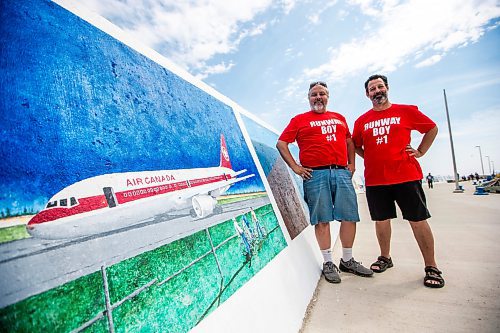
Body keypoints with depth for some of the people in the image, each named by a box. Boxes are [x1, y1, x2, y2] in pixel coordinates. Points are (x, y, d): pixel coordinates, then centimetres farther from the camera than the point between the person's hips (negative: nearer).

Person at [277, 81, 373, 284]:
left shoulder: (339, 118, 22)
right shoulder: (299, 120, 9)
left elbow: (349, 141, 31)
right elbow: (281, 144, 3)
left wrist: (351, 163, 16)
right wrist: (295, 167, -5)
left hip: (342, 172, 4)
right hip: (315, 174, -4)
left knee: (349, 217, 5)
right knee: (322, 220, -1)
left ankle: (347, 260, 22)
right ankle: (328, 263, 14)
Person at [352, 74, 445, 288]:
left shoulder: (406, 111, 5)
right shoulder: (361, 121, 8)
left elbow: (432, 128, 16)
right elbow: (355, 145, 20)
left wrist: (420, 151, 6)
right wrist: (371, 157, 6)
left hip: (406, 176, -2)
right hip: (375, 179, 2)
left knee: (418, 220, 3)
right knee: (381, 220, 11)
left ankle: (431, 267, 19)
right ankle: (385, 257, 30)